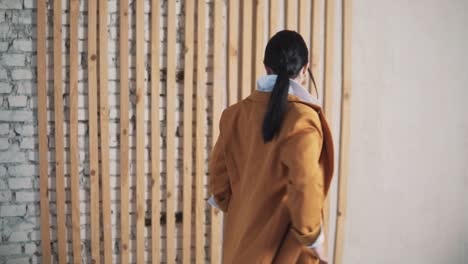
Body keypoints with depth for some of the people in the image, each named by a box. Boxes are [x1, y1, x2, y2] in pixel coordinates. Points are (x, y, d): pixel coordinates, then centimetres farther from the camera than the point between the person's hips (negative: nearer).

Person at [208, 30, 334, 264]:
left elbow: (218, 173, 6)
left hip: (241, 241, 6)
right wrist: (313, 238, -11)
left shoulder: (236, 113, 0)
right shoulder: (301, 118, -18)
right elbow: (305, 187, -24)